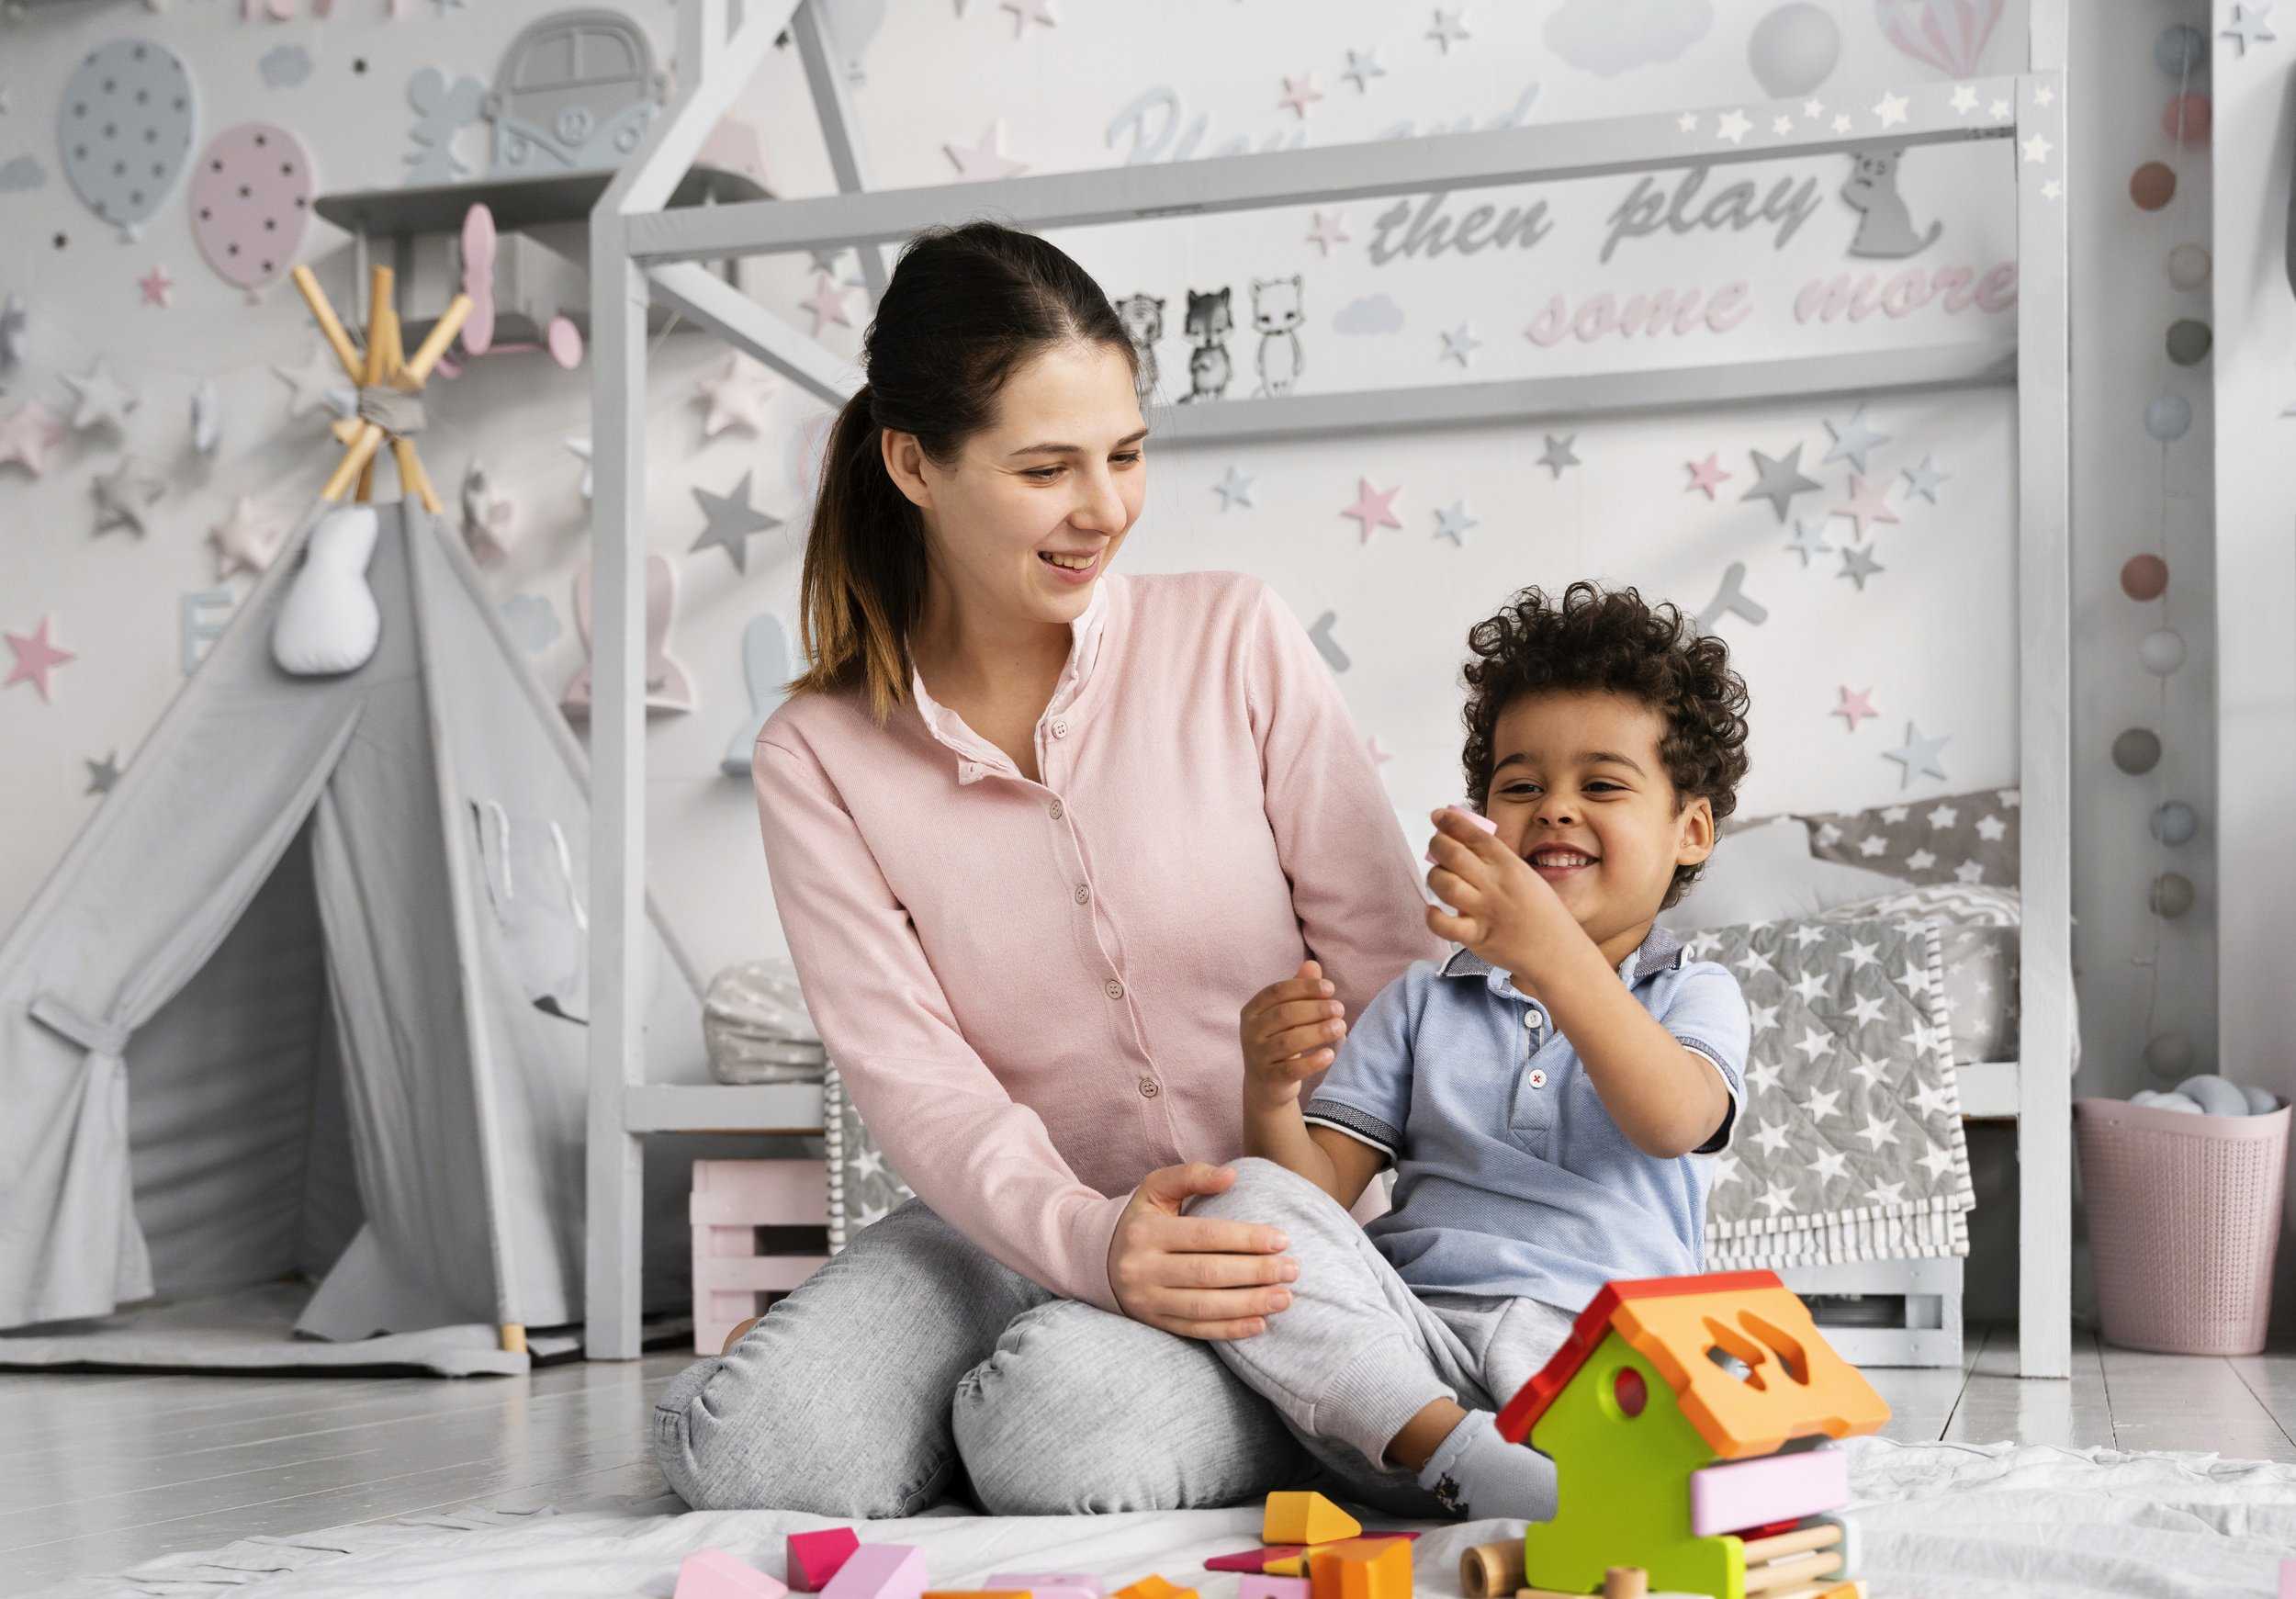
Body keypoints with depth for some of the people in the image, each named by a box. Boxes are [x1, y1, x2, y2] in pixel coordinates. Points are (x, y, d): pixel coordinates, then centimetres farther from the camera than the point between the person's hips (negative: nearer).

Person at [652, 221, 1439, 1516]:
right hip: (1022, 1238, 2)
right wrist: (1088, 1239, -31)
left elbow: (1397, 973, -1)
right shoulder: (819, 761, -1)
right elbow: (912, 1072, -12)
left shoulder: (1238, 641, -2)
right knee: (749, 1449, -24)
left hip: (1286, 1253, -1)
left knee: (1074, 1429, -32)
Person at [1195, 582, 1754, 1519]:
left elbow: (1674, 1122, -11)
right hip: (1415, 1339, 3)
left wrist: (1552, 954, -26)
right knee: (1241, 1201, -25)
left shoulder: (1694, 997, 14)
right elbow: (1317, 1190, 12)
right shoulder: (1424, 1002, 22)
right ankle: (1450, 1448, -35)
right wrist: (1270, 1097, -12)